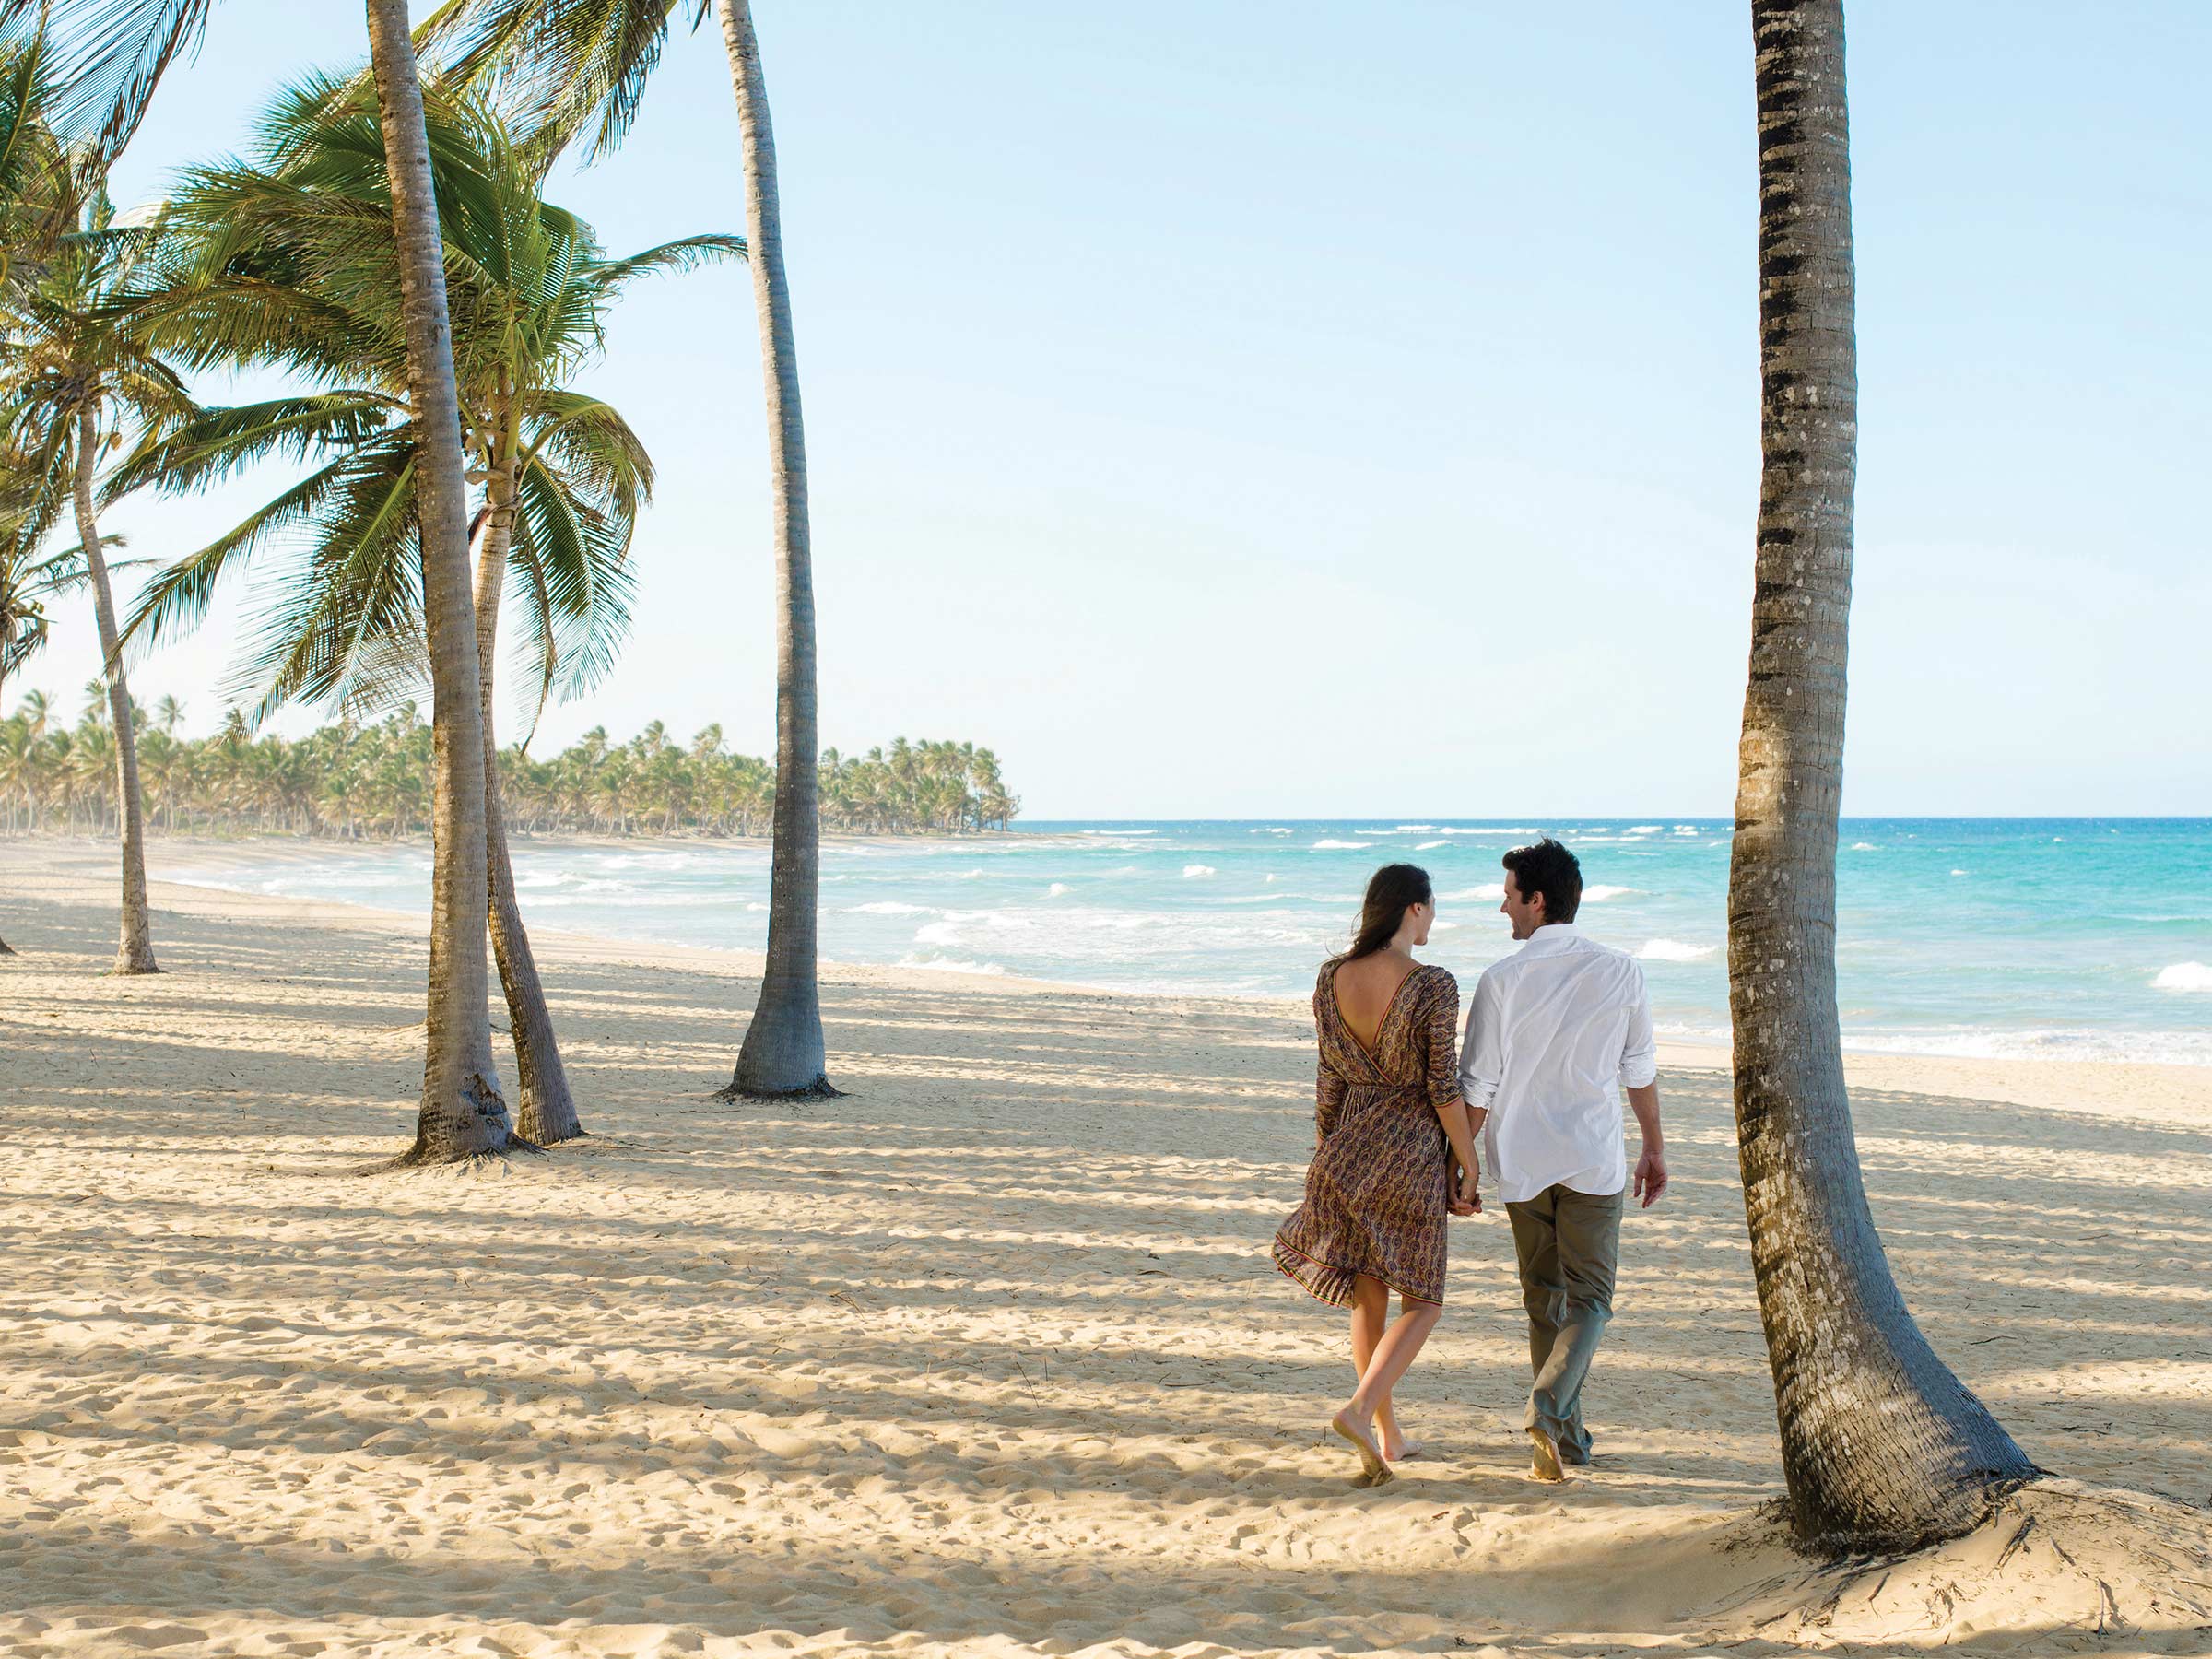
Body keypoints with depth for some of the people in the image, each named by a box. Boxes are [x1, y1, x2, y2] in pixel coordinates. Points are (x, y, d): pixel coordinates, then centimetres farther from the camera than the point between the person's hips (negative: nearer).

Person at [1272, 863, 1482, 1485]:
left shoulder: (1332, 978, -1)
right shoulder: (1434, 986, -17)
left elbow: (1328, 1077, 6)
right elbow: (1444, 1087, -14)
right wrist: (1468, 1165, -4)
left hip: (1349, 1145, 5)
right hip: (1414, 1152, -5)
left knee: (1369, 1296, 16)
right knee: (1422, 1301, 7)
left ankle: (1389, 1434, 24)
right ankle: (1360, 1410, -14)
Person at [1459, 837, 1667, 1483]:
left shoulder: (1501, 980, -8)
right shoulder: (1621, 972, -3)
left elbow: (1477, 1087, -6)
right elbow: (1639, 1070, 7)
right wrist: (1655, 1147, 19)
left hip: (1522, 1163, 0)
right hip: (1594, 1162, 0)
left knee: (1543, 1300, 14)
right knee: (1589, 1297, 5)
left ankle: (1563, 1436, 19)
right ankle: (1549, 1407, -19)